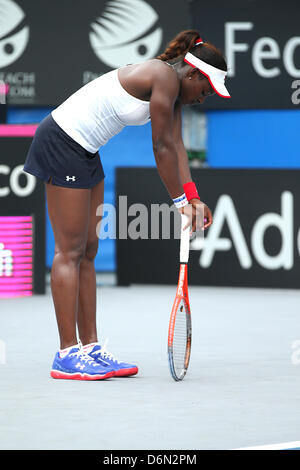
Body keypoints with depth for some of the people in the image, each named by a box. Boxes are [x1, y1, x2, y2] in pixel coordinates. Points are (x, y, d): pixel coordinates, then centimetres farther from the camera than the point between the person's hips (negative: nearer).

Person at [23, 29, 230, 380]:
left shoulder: (174, 89, 10)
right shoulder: (165, 77, -19)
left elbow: (175, 146, 7)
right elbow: (162, 147, -17)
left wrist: (193, 197, -2)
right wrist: (180, 201, -8)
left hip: (84, 153, 10)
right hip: (61, 142, -10)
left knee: (87, 251, 9)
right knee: (70, 250, -8)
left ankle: (90, 348, 11)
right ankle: (67, 355, -5)